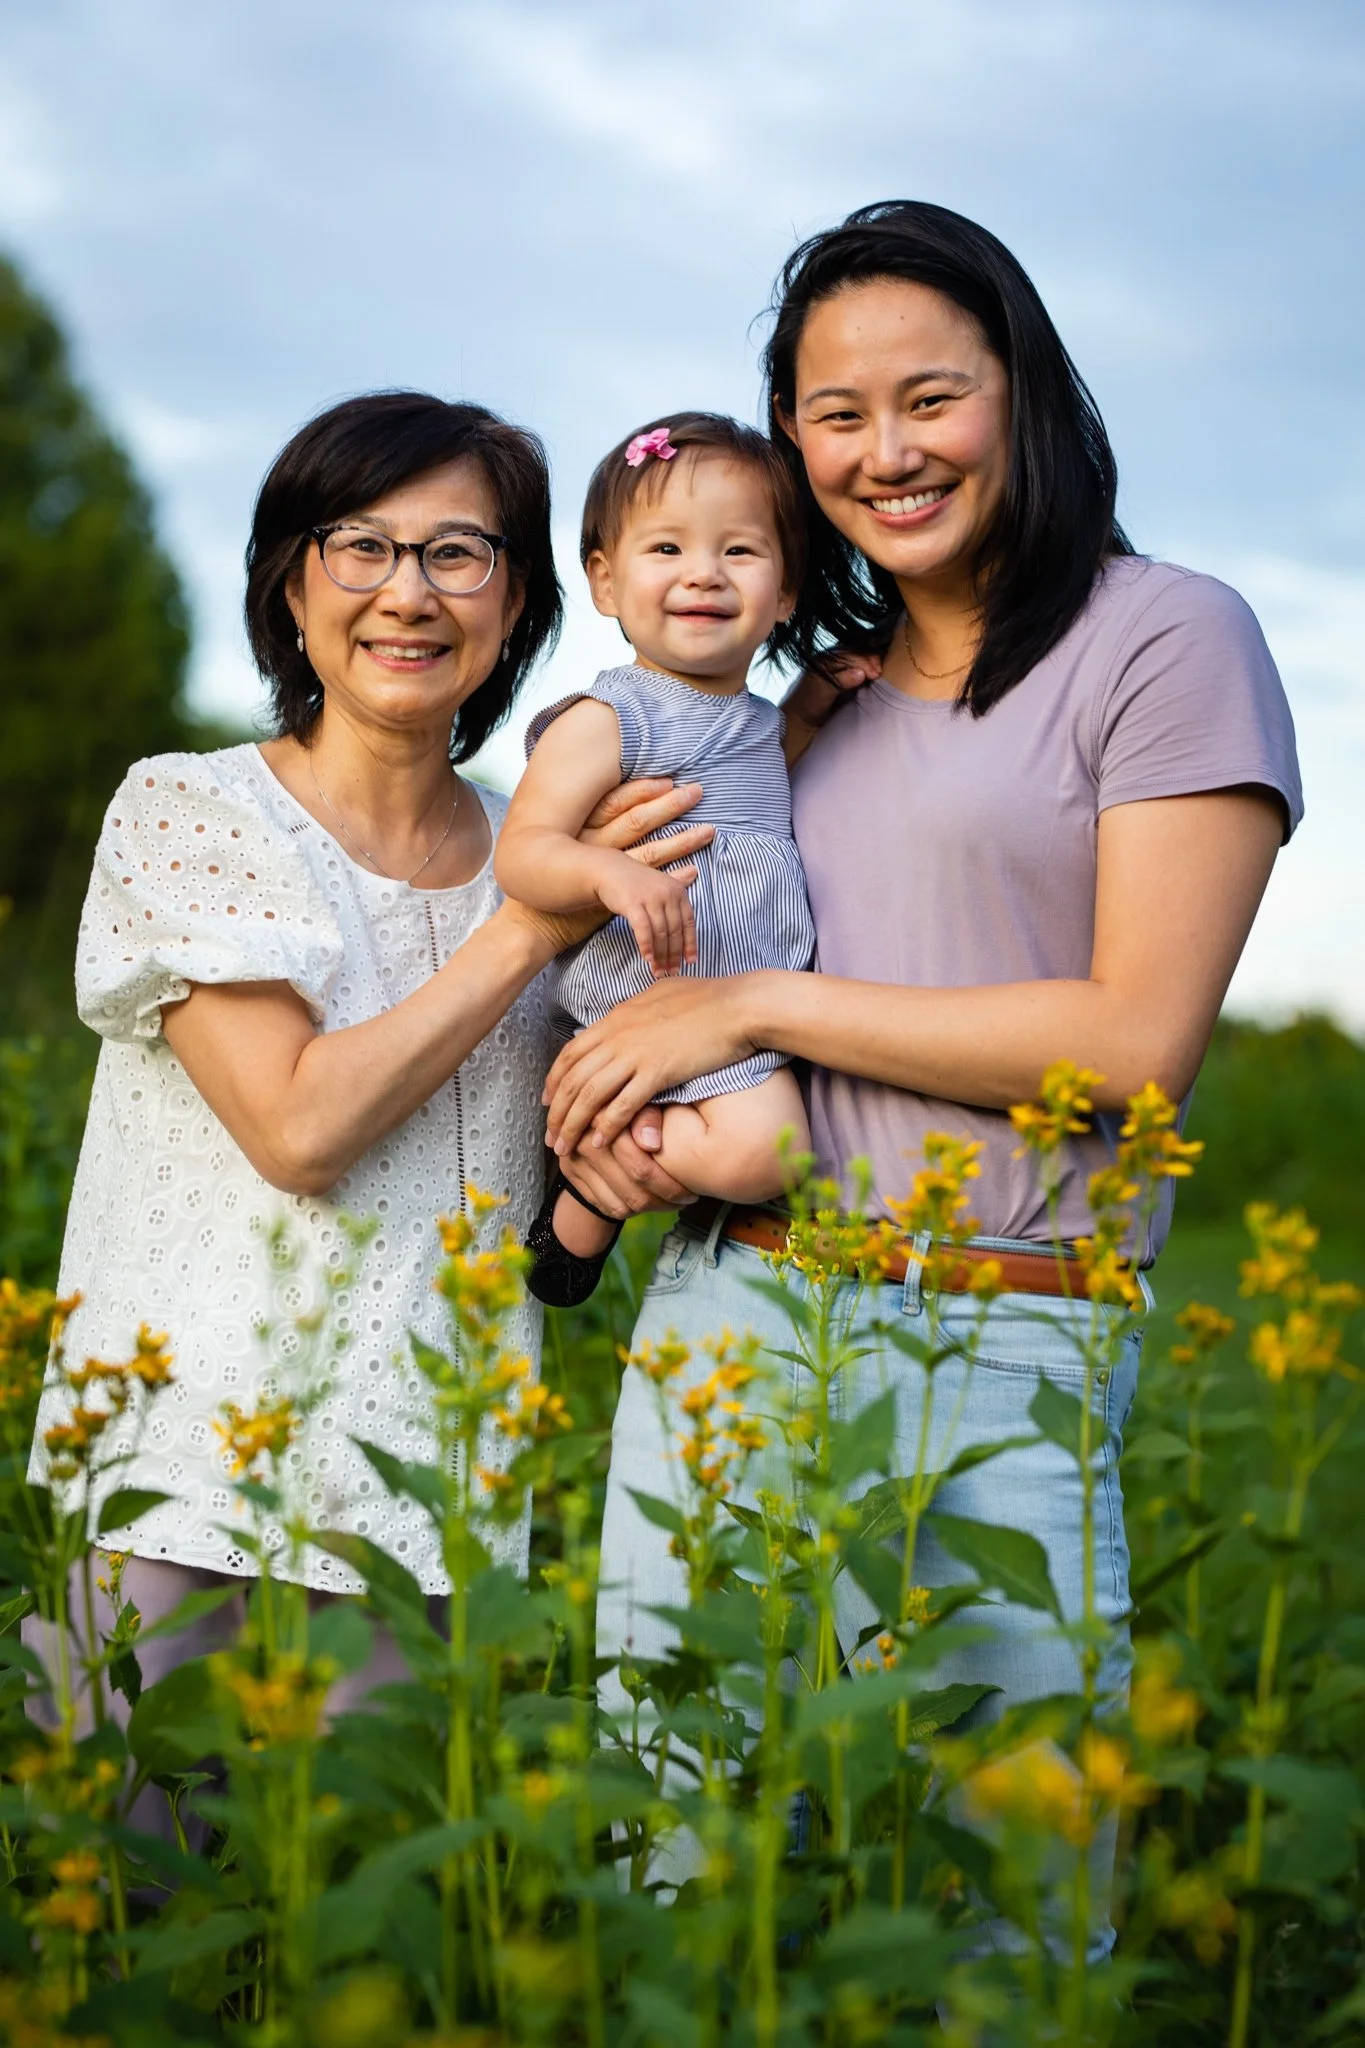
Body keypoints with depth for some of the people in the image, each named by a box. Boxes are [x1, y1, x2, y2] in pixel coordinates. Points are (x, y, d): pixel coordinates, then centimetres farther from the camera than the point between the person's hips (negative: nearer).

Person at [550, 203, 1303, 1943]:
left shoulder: (1167, 639, -2)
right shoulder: (822, 704, 17)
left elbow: (1140, 1042, -10)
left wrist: (756, 1005, -9)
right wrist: (617, 1104, 2)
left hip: (1000, 1353, -6)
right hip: (726, 1314, 6)